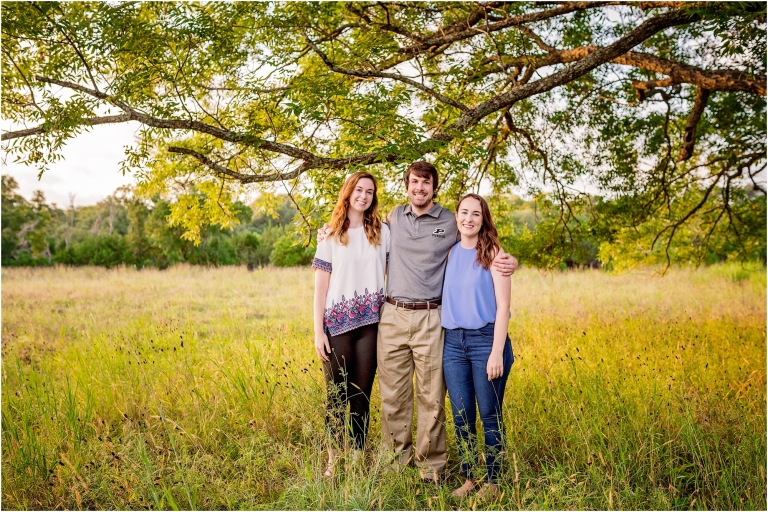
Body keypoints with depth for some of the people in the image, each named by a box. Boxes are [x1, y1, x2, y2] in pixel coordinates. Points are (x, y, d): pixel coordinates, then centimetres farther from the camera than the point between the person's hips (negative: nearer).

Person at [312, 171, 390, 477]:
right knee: (337, 394, 5)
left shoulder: (382, 233, 7)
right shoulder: (330, 237, 3)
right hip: (338, 323, -1)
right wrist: (318, 331, -5)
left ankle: (359, 457, 18)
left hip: (370, 324, 1)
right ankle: (334, 458, 18)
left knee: (362, 393, 7)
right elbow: (320, 287, 1)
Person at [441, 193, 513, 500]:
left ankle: (492, 483, 18)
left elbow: (503, 307, -8)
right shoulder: (450, 252, 9)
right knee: (461, 417, 9)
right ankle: (467, 479, 22)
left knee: (489, 416, 4)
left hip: (485, 340, -4)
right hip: (453, 342, 4)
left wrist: (497, 352, -15)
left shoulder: (492, 253, -4)